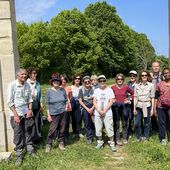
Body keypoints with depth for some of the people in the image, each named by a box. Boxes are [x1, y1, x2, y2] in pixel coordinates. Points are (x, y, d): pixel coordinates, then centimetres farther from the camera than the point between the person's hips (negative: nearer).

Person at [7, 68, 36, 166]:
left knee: (28, 132, 12)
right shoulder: (12, 85, -11)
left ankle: (30, 150, 29)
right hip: (16, 113, -4)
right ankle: (19, 155, 15)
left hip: (26, 112, 4)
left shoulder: (27, 85, 2)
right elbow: (10, 102, -12)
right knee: (18, 135, 2)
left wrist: (30, 110, -2)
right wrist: (15, 115, -15)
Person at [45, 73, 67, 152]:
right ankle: (48, 144, 10)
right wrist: (48, 115, -6)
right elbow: (47, 104, -3)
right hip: (54, 114, -2)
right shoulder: (49, 91, -4)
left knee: (62, 129, 9)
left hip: (63, 113, 3)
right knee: (52, 130, -6)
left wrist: (66, 107, -1)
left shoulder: (63, 90, 2)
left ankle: (61, 143, 26)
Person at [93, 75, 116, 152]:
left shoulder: (109, 90, 2)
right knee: (98, 129, 6)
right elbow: (94, 102, 4)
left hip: (107, 113, -2)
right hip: (97, 113, 2)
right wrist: (99, 111, -9)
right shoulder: (96, 91, 8)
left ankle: (112, 143, 8)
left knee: (109, 129, -3)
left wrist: (104, 111, -11)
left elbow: (111, 102, -3)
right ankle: (100, 142, 21)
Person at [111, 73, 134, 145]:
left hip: (124, 106, 2)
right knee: (116, 124, 3)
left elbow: (133, 93, 12)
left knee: (124, 123, 9)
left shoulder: (126, 87, 1)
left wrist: (129, 100, 2)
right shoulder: (113, 87, -4)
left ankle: (125, 138, 21)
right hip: (115, 107, -1)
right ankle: (117, 139, 12)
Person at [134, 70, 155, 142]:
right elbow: (135, 97, 4)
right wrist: (134, 108, 2)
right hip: (139, 106, 2)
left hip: (147, 106, -1)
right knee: (137, 122, 2)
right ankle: (139, 136, 22)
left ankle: (146, 137, 26)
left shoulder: (151, 85, -3)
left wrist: (152, 109, -2)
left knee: (146, 123, 7)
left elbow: (152, 98, -1)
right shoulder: (137, 85, 2)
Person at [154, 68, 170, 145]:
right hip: (161, 107, 0)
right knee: (162, 122, 6)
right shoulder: (159, 84, 3)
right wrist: (154, 108, 0)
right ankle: (163, 138, 17)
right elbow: (156, 97, 4)